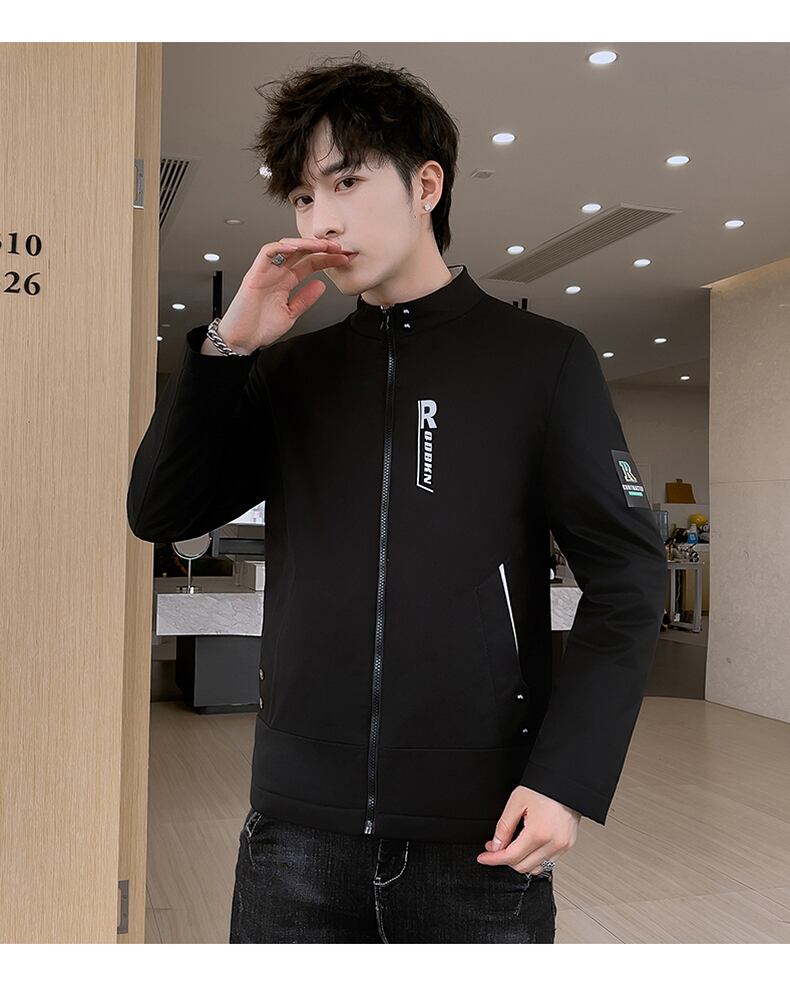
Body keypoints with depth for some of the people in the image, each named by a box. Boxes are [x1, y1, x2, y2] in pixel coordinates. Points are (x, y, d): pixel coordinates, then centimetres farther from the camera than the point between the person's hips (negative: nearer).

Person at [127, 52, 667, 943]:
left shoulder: (542, 360, -2)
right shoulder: (292, 370, 8)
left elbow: (626, 577, -4)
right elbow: (159, 512, 4)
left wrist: (568, 778, -13)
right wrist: (228, 345, -7)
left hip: (477, 834, -2)